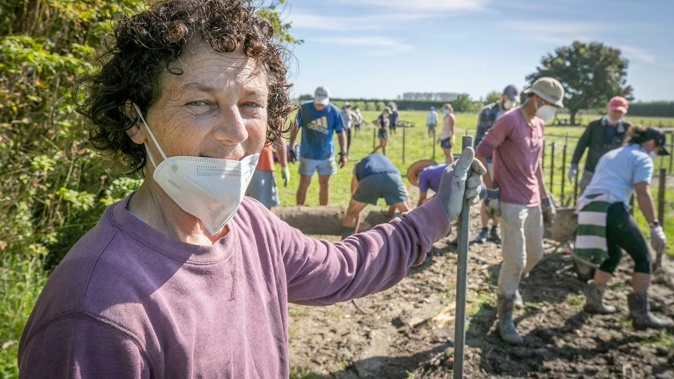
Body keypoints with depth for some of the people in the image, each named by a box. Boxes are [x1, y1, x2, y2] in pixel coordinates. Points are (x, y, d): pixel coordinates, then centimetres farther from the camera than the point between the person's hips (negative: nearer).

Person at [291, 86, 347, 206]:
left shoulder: (334, 111, -7)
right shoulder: (304, 108, -9)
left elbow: (340, 132, -2)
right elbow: (296, 128, 1)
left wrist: (343, 153, -6)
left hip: (326, 155, 1)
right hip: (307, 155, -1)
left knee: (324, 184, 10)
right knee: (304, 184, 2)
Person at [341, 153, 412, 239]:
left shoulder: (358, 168, 40)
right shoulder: (386, 160, 47)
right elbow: (395, 198, 50)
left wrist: (354, 233, 49)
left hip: (369, 179, -1)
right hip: (393, 177, 1)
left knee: (351, 213, 22)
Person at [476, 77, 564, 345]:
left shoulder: (539, 124, 12)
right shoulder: (509, 120, -13)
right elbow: (480, 154, -14)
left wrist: (545, 199, 19)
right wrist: (491, 190, -17)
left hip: (532, 202, 8)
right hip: (511, 203, -8)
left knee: (535, 254, 17)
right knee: (516, 260, -7)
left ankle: (510, 287, 43)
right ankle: (505, 319, 6)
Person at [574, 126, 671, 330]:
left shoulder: (610, 154, 31)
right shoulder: (642, 158, 7)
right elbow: (642, 193, -8)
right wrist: (655, 226, -11)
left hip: (587, 209, 8)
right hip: (611, 208, -8)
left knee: (613, 254, 25)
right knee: (643, 256, 4)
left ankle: (594, 300, 27)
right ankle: (640, 313, -1)